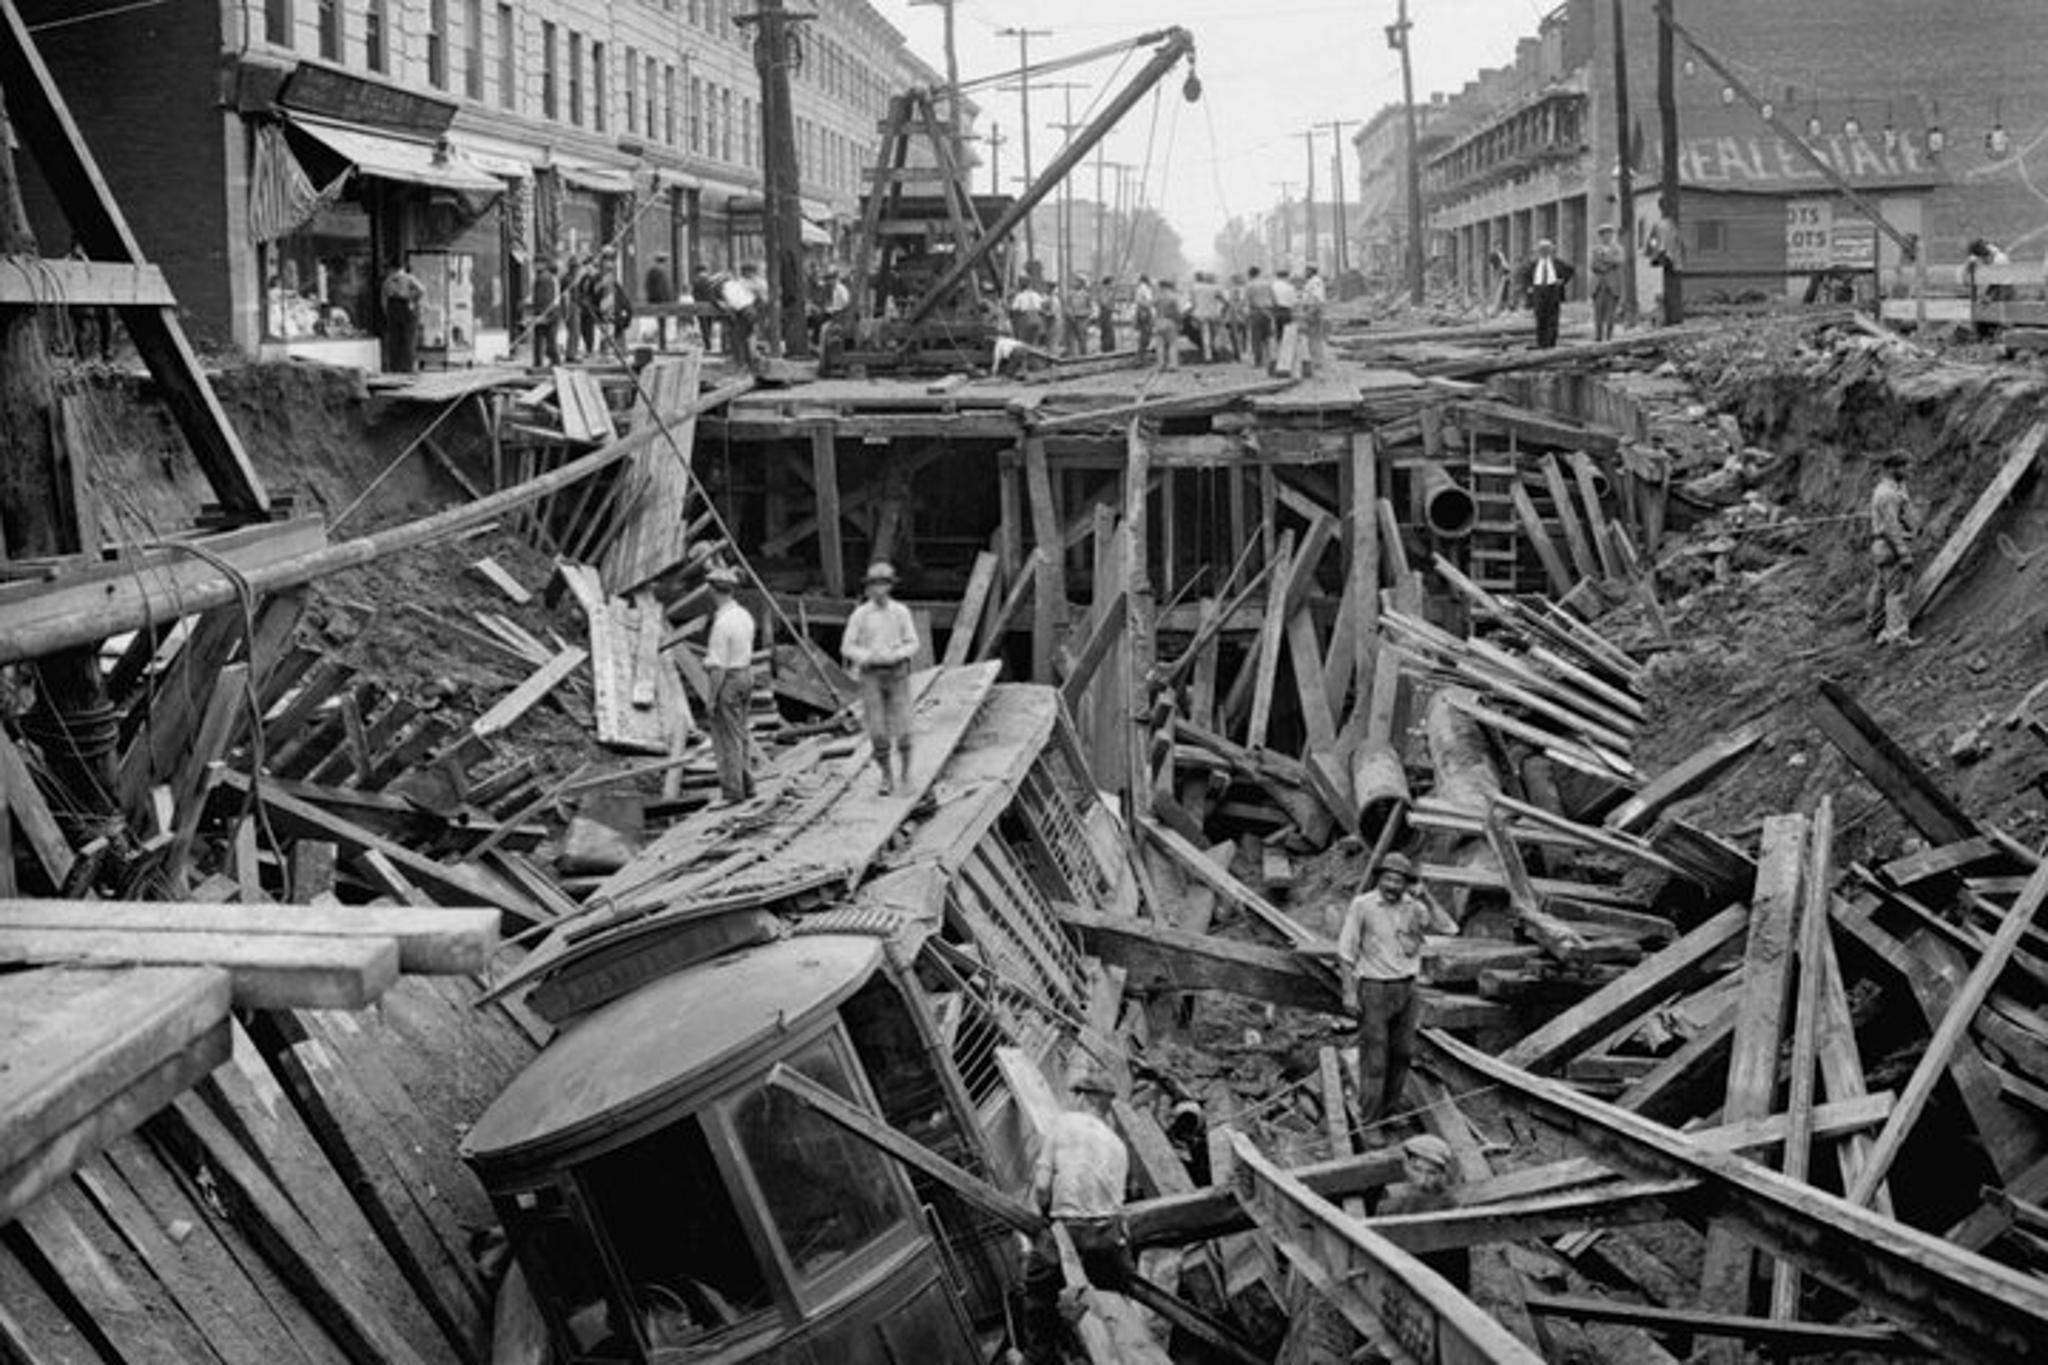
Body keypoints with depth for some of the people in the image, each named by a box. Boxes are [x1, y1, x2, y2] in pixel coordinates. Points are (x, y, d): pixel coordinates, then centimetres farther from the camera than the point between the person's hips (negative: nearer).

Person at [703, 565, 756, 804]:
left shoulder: (722, 623, -21)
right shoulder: (745, 615, 6)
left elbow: (719, 666, -20)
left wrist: (712, 698, -15)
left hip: (728, 680, -9)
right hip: (746, 676, 9)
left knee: (726, 738, -1)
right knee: (738, 735, 18)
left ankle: (733, 791, 3)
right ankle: (745, 784, 24)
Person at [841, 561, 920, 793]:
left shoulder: (901, 612, -1)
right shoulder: (860, 614, -3)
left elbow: (912, 645, 2)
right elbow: (847, 648, 0)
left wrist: (895, 655, -18)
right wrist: (869, 656, -18)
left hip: (897, 674, 0)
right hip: (871, 676, 0)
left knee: (901, 730, -7)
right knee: (877, 731, -7)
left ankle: (905, 757, 24)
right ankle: (886, 778, 9)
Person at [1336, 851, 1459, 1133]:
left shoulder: (1414, 907, 0)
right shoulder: (1362, 905, -10)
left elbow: (1450, 928, -9)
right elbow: (1346, 950, -5)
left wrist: (1427, 899, -18)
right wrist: (1351, 990, -6)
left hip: (1406, 988, 4)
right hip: (1374, 990, -4)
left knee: (1402, 1053, 13)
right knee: (1374, 1057, -5)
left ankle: (1391, 1109, 29)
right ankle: (1368, 1123, 0)